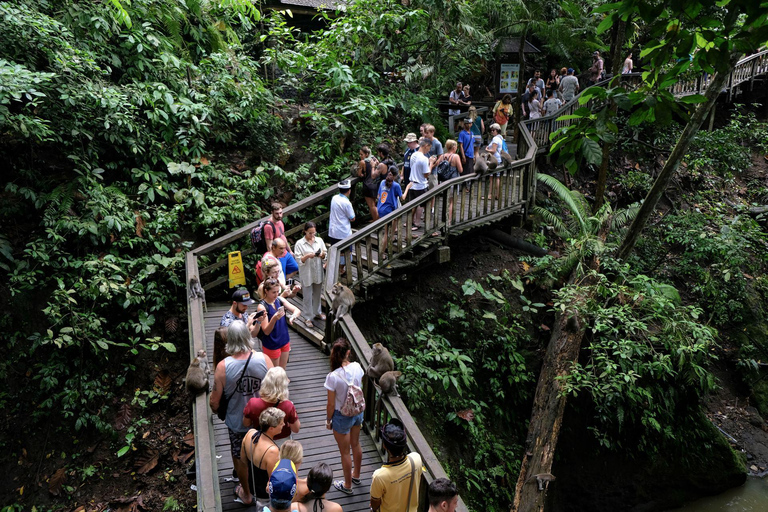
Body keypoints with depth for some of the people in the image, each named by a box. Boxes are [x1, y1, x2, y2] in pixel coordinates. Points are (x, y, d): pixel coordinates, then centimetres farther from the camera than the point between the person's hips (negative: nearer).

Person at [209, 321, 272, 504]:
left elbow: (215, 401, -15)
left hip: (237, 422, -2)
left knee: (240, 459, 23)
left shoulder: (223, 367, -25)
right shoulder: (263, 359, -21)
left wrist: (215, 410, 9)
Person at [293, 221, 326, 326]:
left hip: (318, 273, 4)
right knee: (308, 296, 5)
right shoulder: (299, 243, -11)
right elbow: (299, 260, -12)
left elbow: (325, 255, 6)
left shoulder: (319, 240, 1)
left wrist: (322, 254, -16)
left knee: (317, 294, 19)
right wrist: (307, 256, -28)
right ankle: (309, 317, 17)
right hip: (306, 274, -4)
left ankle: (317, 312, 38)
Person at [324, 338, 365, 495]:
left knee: (345, 452, 16)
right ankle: (356, 475, 51)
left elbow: (331, 404, -18)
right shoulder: (357, 367, -17)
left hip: (342, 417, -5)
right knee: (356, 445, 28)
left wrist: (328, 420, -3)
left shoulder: (332, 377, -30)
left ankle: (347, 485, 36)